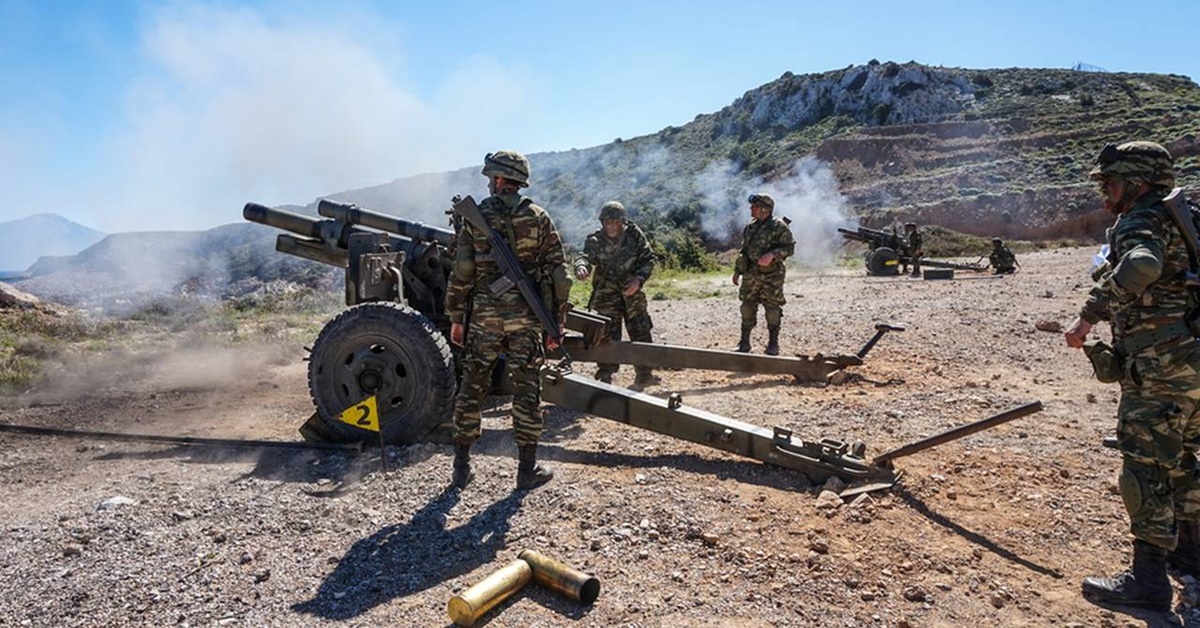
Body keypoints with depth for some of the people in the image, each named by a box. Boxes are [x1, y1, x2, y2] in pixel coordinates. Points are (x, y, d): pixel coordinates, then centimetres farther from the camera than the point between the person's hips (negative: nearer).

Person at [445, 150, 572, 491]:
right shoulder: (539, 218, 3)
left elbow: (461, 273, -1)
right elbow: (558, 273, 0)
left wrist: (456, 318, 7)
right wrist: (556, 322, 5)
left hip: (484, 314, 0)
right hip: (525, 316, 0)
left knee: (471, 389, 11)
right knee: (526, 390, 6)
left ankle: (462, 467, 17)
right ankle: (528, 469, 12)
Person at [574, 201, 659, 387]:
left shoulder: (634, 234, -5)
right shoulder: (595, 240, -9)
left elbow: (648, 258, 0)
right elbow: (584, 256, -26)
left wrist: (639, 278, -16)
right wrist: (581, 267, -50)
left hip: (632, 292, 2)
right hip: (606, 296, -2)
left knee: (641, 334, 10)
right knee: (608, 337, -3)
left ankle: (644, 374, 26)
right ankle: (605, 378, 8)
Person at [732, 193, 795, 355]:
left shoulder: (779, 226, -6)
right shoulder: (750, 227, 13)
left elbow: (789, 247, -11)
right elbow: (744, 250, 19)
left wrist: (772, 254, -25)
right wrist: (737, 271, 16)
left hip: (771, 276, -6)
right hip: (751, 275, 6)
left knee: (772, 310, 1)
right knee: (747, 308, 6)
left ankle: (773, 344, 13)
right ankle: (744, 343, 14)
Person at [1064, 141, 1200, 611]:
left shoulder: (1141, 220, -12)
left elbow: (1142, 265, -33)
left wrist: (1089, 314, -32)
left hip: (1159, 366, -10)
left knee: (1146, 465, -5)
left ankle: (1148, 577, 0)